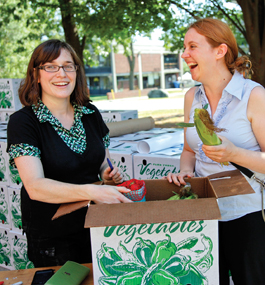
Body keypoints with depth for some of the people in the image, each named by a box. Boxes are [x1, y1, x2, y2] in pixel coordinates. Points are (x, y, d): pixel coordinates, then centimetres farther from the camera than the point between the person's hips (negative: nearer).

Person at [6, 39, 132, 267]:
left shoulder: (90, 113, 2)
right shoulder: (22, 122, -13)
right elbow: (34, 186, -25)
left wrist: (109, 174, -9)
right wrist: (90, 191, -38)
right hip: (51, 239, -4)